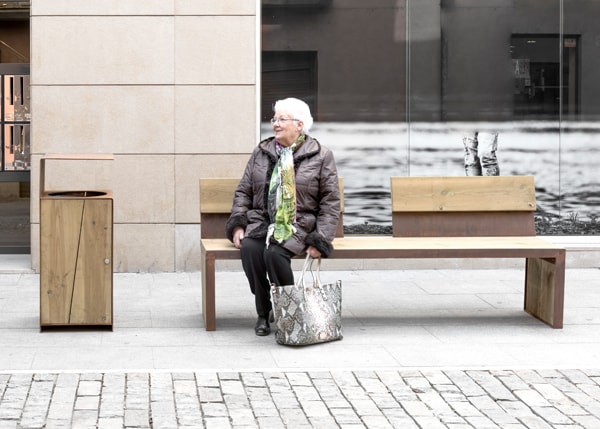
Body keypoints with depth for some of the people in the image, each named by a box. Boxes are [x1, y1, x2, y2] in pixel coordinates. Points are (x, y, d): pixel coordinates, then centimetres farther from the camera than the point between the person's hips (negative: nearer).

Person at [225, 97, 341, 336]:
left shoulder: (320, 157, 3)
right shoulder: (261, 153, 14)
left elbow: (330, 202, 0)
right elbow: (243, 192, 15)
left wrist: (320, 241, -10)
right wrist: (238, 225, -2)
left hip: (298, 226, -3)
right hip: (261, 222, 3)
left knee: (275, 253, -33)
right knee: (250, 249, -29)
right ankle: (264, 313, -16)